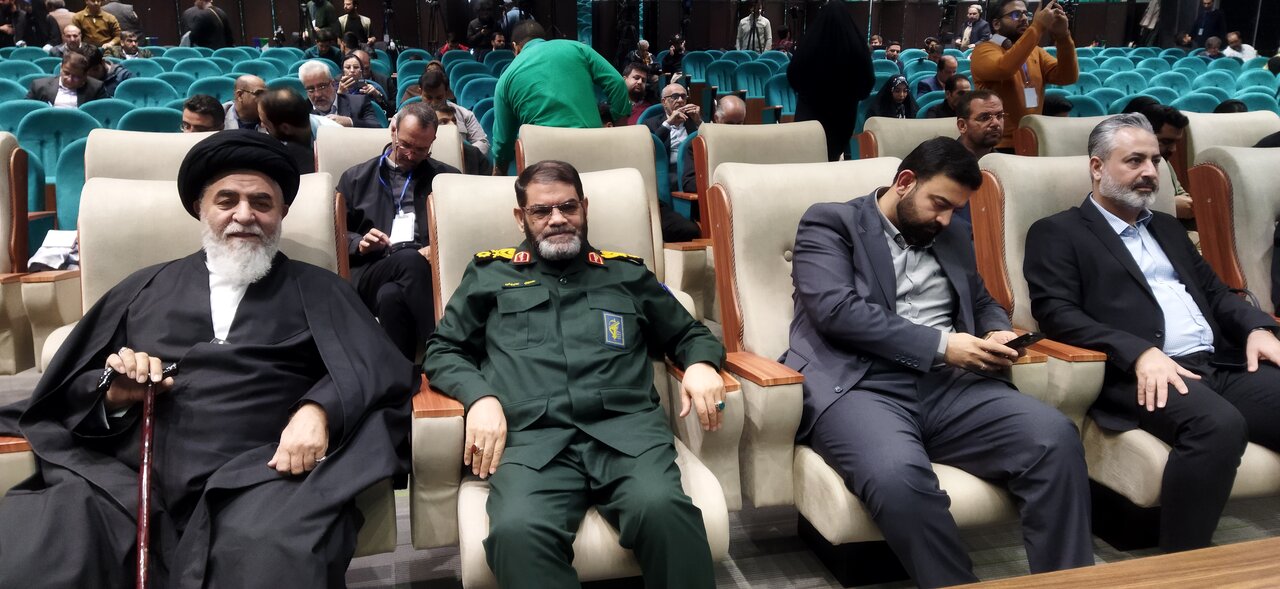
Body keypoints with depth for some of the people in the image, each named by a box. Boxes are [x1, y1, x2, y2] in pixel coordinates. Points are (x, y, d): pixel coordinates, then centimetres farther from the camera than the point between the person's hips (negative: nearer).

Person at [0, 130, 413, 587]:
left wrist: (318, 409, -16)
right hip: (128, 479, 3)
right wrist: (113, 393, 0)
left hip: (258, 477, -2)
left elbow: (380, 371, 3)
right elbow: (68, 385, 22)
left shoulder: (316, 290, 17)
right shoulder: (147, 287, 25)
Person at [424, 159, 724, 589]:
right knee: (517, 530, -35)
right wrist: (480, 397, -2)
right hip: (531, 436, -1)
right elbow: (442, 350, 19)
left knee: (663, 508, -33)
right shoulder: (491, 274, 22)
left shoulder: (627, 273, 25)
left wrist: (701, 364, 6)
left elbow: (688, 333, 31)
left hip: (625, 427, 1)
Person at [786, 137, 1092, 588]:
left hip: (950, 384, 6)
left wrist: (998, 334, 6)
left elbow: (982, 302, 32)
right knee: (898, 475, -37)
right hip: (861, 385, -5)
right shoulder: (830, 222, 4)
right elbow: (836, 310, -10)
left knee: (1056, 437, -22)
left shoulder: (956, 236, 24)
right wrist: (940, 344, -13)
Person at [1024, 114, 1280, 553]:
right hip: (1139, 374, -7)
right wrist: (1140, 353, -21)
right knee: (1219, 425, -34)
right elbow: (1056, 313, -9)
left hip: (1220, 364, 7)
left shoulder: (1167, 227, 28)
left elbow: (1215, 291, 27)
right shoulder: (1058, 233, 4)